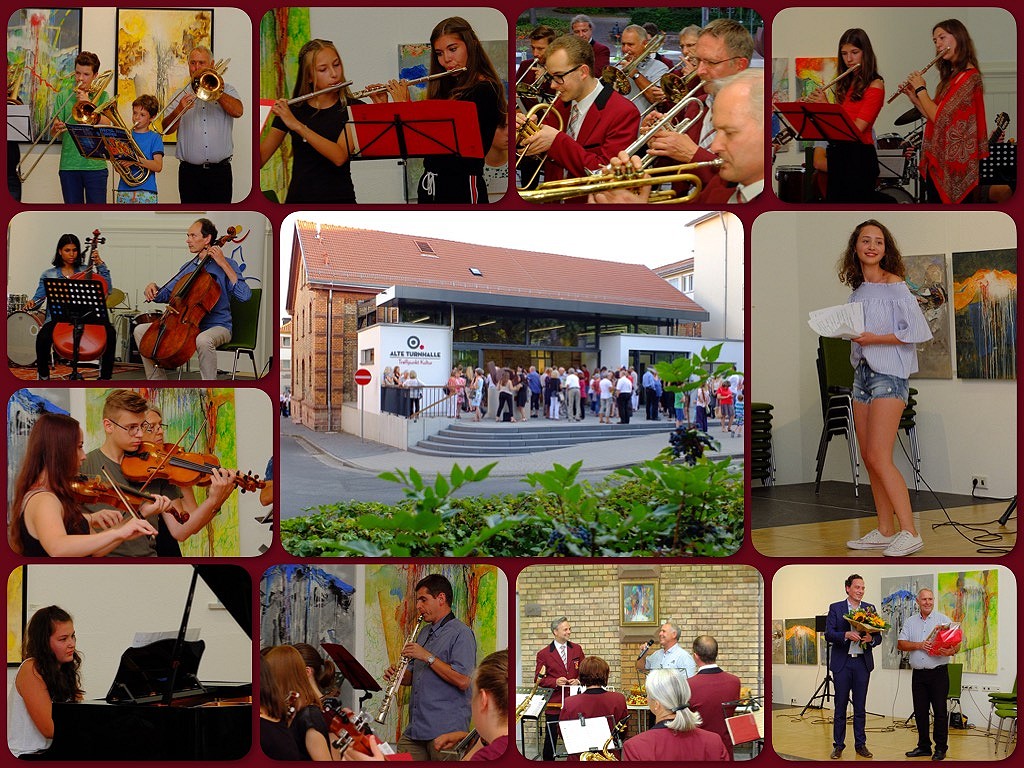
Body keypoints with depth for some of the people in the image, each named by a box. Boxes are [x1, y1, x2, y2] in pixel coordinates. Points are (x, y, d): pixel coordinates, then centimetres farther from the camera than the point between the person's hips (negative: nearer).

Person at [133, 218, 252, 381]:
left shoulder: (227, 264, -4)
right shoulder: (187, 267, 15)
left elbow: (244, 296, -19)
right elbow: (166, 295, 22)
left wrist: (224, 265, -20)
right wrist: (154, 288, -2)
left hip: (217, 326, -7)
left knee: (203, 340, -42)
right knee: (140, 330, -2)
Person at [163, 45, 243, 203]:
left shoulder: (226, 89, 12)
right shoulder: (181, 94, 11)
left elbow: (238, 111, -9)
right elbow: (166, 128, 1)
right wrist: (179, 111, -19)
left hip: (220, 172, 0)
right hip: (190, 173, 0)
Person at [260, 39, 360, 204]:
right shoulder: (291, 110, 7)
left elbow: (340, 157, -16)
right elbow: (259, 160, 6)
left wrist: (297, 125, -22)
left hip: (339, 198, -1)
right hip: (297, 198, 1)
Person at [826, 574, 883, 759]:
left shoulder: (870, 609, 7)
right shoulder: (835, 608, 0)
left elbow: (879, 636, 6)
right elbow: (828, 635, -7)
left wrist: (871, 638, -16)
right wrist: (846, 635, -23)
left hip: (862, 662, 2)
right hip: (842, 662, -2)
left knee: (860, 707, 7)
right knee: (840, 706, 3)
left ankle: (860, 744, 15)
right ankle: (838, 745, 10)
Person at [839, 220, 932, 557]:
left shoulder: (894, 285, -9)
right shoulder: (858, 290, 13)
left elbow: (917, 331, -15)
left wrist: (875, 338, -18)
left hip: (889, 374, -8)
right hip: (862, 372, 8)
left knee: (879, 457, -14)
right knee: (869, 457, 8)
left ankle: (909, 533, -11)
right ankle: (884, 531, 15)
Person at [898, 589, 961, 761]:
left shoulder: (943, 620, 1)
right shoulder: (910, 622, 10)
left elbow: (957, 643, -3)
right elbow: (900, 644, 2)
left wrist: (951, 651, -25)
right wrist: (919, 645, -13)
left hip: (938, 672, -3)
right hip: (918, 674, 3)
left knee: (940, 711, -3)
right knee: (920, 711, 7)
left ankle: (941, 748, 6)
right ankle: (923, 746, 17)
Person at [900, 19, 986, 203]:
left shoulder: (969, 76, -15)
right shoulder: (951, 75, 16)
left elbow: (940, 117, -19)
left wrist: (921, 90, -7)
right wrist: (913, 96, 9)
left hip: (954, 161, -9)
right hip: (938, 160, 9)